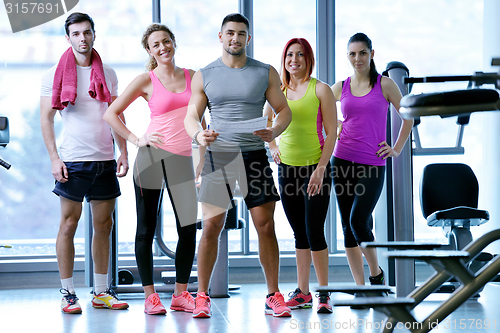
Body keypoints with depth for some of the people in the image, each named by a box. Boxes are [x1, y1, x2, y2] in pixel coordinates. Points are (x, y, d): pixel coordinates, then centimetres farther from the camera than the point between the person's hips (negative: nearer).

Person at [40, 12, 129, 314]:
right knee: (69, 224, -1)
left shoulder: (108, 74, 11)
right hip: (73, 161, -4)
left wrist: (123, 152, 5)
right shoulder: (55, 75, 0)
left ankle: (102, 292, 14)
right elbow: (46, 118, -2)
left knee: (104, 224, 7)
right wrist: (54, 158, -10)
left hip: (105, 159, 4)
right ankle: (68, 293, 4)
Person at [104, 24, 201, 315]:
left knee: (189, 229, 0)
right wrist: (137, 140, -4)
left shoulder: (192, 76, 11)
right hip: (153, 156, -3)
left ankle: (181, 294, 12)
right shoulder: (146, 81, 1)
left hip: (183, 160, 3)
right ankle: (150, 296, 9)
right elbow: (111, 114, 4)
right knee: (146, 229, 2)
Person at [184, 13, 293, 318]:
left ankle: (274, 297, 6)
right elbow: (191, 115, 7)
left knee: (266, 226, -2)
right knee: (211, 227, -4)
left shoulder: (266, 73, 7)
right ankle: (202, 296, 5)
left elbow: (284, 110, 9)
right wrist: (198, 134, -16)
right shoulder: (204, 75, 7)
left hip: (254, 154, 0)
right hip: (218, 155, 0)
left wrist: (274, 131, -13)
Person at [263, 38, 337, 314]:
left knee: (314, 231, -8)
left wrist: (321, 168, -15)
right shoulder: (278, 91, 8)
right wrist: (273, 148, 9)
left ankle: (324, 292, 2)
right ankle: (302, 292, 17)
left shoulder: (320, 90, -5)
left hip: (315, 168, -5)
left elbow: (331, 132, -8)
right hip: (287, 167, 5)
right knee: (299, 232, 10)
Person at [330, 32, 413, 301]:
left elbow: (408, 116, 10)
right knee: (348, 226, 3)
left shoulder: (384, 85, 1)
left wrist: (397, 149, 5)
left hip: (373, 164, -3)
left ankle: (376, 273, 6)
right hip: (343, 161, 3)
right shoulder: (341, 87, 8)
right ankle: (360, 287, 10)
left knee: (358, 221, -17)